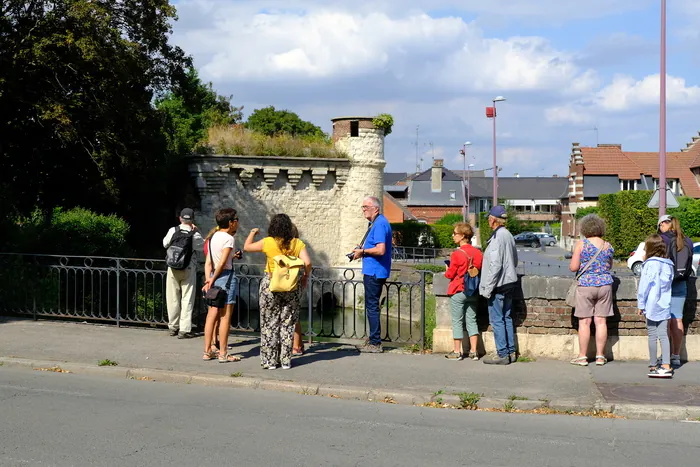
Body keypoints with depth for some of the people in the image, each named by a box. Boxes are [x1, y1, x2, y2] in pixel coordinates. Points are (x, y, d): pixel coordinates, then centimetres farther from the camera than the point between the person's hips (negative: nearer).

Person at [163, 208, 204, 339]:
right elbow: (204, 246, 3)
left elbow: (165, 243, 9)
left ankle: (173, 327, 22)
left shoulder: (173, 231, -6)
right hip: (188, 271, -2)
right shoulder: (195, 235, -12)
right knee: (187, 299, 3)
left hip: (173, 270, 2)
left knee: (173, 298, 12)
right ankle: (184, 330, -1)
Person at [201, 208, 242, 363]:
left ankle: (207, 351, 15)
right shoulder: (229, 238, -11)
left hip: (214, 276, 8)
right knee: (225, 317, -3)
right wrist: (212, 281, -9)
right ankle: (223, 354, 1)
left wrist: (208, 280, 4)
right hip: (227, 276, -8)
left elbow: (208, 263, 8)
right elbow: (222, 263, -16)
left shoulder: (213, 237, 13)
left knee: (212, 315, 10)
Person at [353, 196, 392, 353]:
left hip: (374, 272, -11)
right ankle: (372, 340, 23)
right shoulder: (375, 223, 17)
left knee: (372, 306, -6)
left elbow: (380, 250, -26)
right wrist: (362, 250, 11)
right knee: (371, 306, 16)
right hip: (373, 271, 11)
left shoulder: (379, 224, -17)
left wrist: (363, 251, -13)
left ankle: (375, 343, -2)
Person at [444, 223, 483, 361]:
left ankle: (457, 352, 9)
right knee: (471, 321, 11)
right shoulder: (478, 253, -1)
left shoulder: (457, 254, -17)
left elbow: (450, 274, -11)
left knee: (457, 322, 5)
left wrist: (447, 271, 10)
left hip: (458, 291, -5)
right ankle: (473, 352, 10)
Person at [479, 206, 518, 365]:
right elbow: (515, 260, 20)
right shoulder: (508, 235, 10)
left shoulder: (497, 237, -18)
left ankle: (502, 354, 0)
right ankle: (511, 352, 20)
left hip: (498, 285, -9)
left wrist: (488, 288, -18)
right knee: (507, 318, 15)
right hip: (509, 282, 9)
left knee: (496, 319, -3)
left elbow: (495, 265, -22)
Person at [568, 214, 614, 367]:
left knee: (584, 322, 2)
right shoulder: (608, 246, 4)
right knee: (601, 321, 6)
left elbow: (573, 267, -8)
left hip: (586, 285, -3)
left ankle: (582, 357, 5)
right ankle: (600, 356, 10)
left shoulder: (581, 244, -8)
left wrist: (572, 263, 12)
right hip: (605, 284, 3)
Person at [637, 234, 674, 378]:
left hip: (652, 306, -6)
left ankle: (653, 366, 8)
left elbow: (645, 285, -9)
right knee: (663, 335, 5)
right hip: (665, 305, 6)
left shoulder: (650, 264, -11)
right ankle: (666, 366, -2)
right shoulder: (669, 265, 9)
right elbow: (669, 284, 14)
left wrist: (641, 304, -4)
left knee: (652, 336, 2)